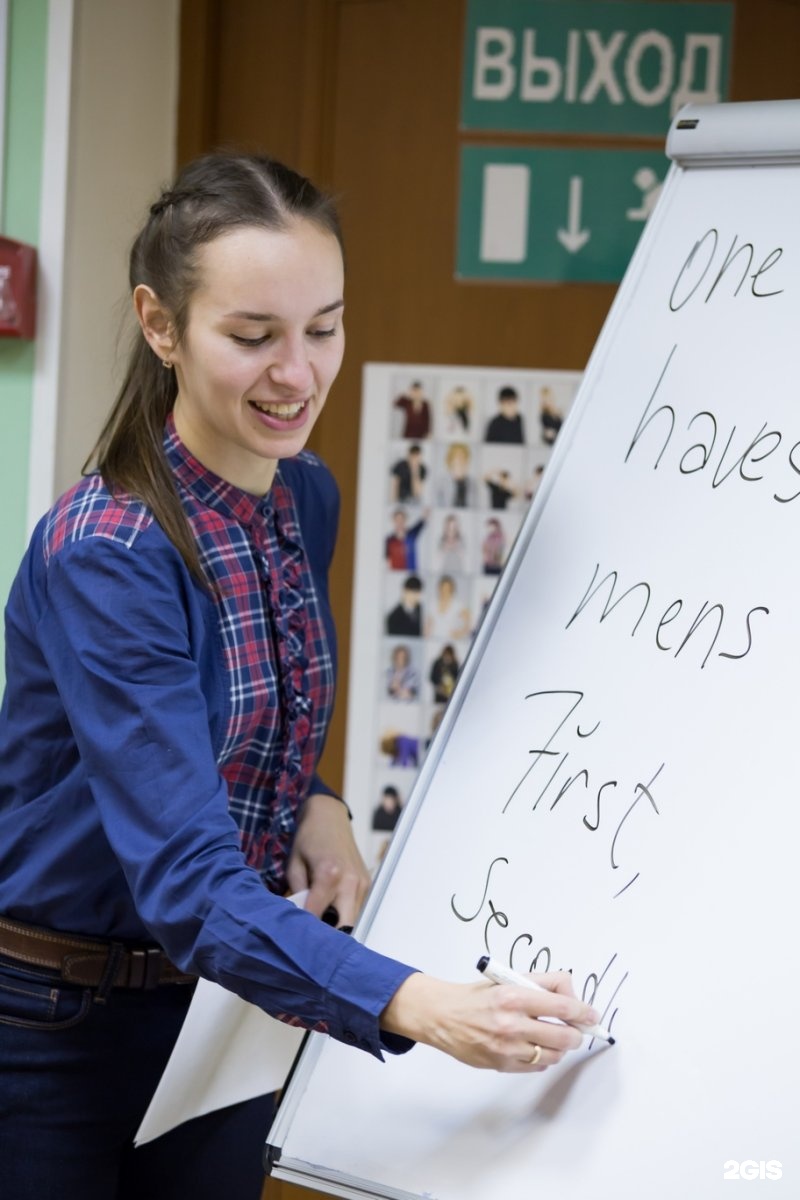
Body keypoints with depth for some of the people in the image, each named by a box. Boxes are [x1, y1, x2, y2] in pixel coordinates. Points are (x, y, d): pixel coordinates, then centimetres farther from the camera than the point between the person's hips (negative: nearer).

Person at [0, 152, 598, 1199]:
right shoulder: (102, 554, -26)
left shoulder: (306, 501, -2)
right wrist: (412, 1005, -46)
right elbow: (183, 877, -33)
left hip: (224, 997, 7)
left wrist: (316, 808, -7)